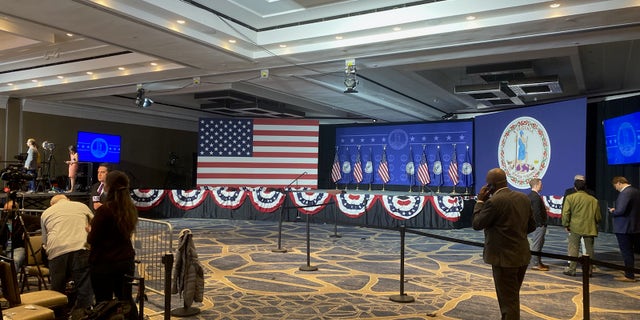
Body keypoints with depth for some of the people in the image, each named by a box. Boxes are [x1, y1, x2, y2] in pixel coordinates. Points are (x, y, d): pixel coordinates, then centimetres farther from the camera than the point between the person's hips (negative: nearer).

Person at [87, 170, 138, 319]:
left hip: (104, 264, -6)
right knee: (126, 299, 17)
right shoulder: (130, 209, 1)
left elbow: (92, 240, -13)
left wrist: (90, 231, 8)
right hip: (126, 261, 6)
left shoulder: (104, 210, -18)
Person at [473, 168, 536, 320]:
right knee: (513, 297, 23)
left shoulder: (494, 201, -20)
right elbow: (531, 226, 11)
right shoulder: (524, 198, 3)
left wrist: (480, 200, -5)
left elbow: (476, 224, -11)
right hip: (522, 256, 8)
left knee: (508, 300, 4)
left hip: (504, 258, -8)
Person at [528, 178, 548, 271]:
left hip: (533, 224, 10)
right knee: (536, 244, -4)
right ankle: (535, 264, 3)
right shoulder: (536, 197, -20)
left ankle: (538, 262, 26)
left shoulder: (530, 195, 12)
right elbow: (537, 212, -23)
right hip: (538, 225, -10)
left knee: (539, 243, 18)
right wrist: (542, 224, -18)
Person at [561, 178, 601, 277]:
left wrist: (566, 225, 1)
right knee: (589, 248, 10)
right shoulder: (593, 200, 4)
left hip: (575, 227, -2)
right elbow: (598, 216, 6)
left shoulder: (570, 197, -3)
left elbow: (565, 213, -8)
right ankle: (589, 270, 14)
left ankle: (571, 269, 2)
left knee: (573, 248, 3)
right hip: (590, 228, 2)